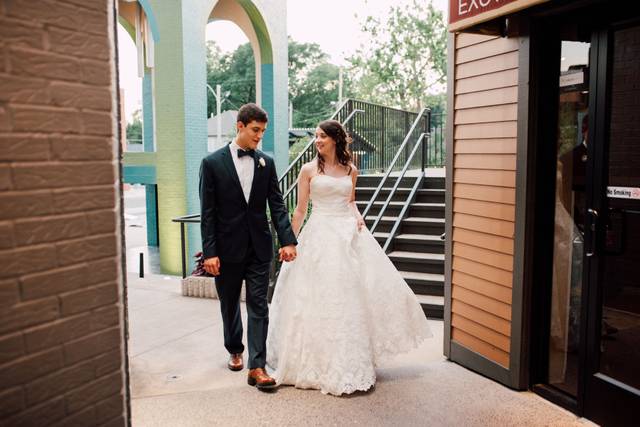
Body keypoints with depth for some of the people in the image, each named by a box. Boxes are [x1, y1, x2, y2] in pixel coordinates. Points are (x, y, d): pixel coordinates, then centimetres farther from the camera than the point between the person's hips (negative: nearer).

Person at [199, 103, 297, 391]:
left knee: (258, 305, 0)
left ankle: (257, 367, 3)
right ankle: (235, 350, 38)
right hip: (227, 248, -1)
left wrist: (287, 240, -11)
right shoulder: (212, 163, -5)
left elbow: (277, 205, 0)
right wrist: (209, 251, -12)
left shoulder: (266, 163, 4)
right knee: (229, 304, 15)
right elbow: (208, 212, -7)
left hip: (259, 247, 2)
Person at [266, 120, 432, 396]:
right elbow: (300, 209, 1)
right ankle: (322, 363, 16)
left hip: (349, 235, 3)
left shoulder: (350, 170, 9)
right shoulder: (309, 170, 0)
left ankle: (355, 358, 23)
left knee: (355, 294, 4)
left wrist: (357, 216, 1)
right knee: (321, 298, 0)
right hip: (320, 236, -3)